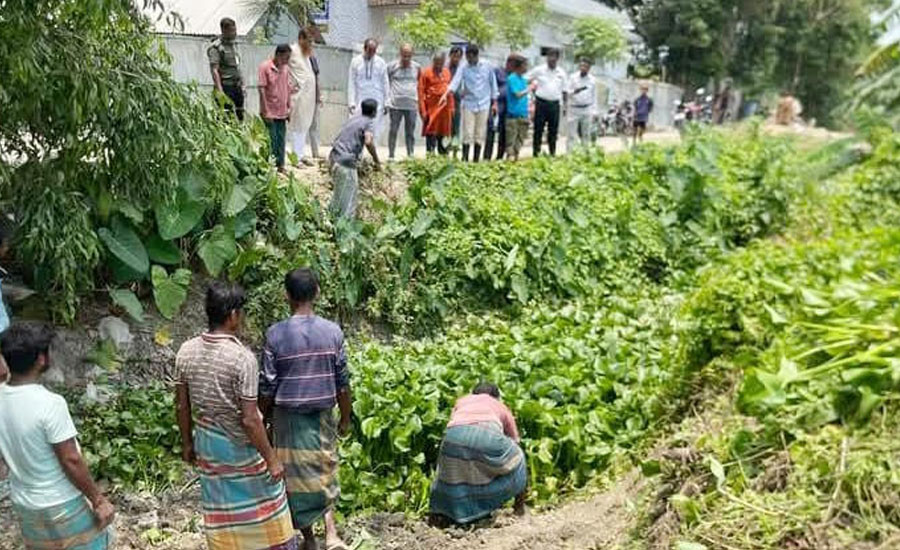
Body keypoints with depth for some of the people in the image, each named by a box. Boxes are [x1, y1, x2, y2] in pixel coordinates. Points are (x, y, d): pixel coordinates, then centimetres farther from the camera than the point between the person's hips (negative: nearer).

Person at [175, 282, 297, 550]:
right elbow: (250, 420, -24)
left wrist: (187, 442, 16)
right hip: (241, 446, -5)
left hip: (207, 443, 5)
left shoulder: (186, 351, -9)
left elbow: (182, 406, 1)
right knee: (265, 500, 17)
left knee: (220, 511, 20)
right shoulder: (242, 357, -26)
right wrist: (271, 459, -14)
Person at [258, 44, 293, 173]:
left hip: (282, 112, 6)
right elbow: (262, 89, -12)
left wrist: (289, 109, 10)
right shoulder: (265, 67, -9)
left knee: (281, 140, 9)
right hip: (270, 112, -6)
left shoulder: (286, 69, 9)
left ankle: (280, 165, 16)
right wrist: (265, 112, -16)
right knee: (271, 139, -2)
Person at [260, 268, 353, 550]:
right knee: (324, 472, 18)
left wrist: (264, 418, 8)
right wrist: (345, 418, 9)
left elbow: (268, 386, -8)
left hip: (288, 418, -1)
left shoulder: (275, 334, -13)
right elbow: (342, 382, -3)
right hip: (323, 415, 2)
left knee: (297, 476, 13)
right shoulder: (333, 331, -8)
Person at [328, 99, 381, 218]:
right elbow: (368, 141, -23)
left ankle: (334, 216, 31)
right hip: (346, 161, -8)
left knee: (340, 191, 21)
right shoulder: (369, 122, -6)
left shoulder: (354, 118, 17)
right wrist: (377, 161, -15)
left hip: (335, 156, 8)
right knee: (349, 193, 0)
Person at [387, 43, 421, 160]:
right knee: (393, 131, 1)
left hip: (411, 105, 2)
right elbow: (386, 82, 10)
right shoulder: (392, 66, 0)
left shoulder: (416, 67, 6)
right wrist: (387, 96, 7)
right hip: (395, 105, -2)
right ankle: (391, 156, 8)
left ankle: (411, 155, 12)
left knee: (410, 132, 6)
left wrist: (418, 97, 17)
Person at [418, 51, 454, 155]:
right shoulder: (426, 72, -4)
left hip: (445, 107, 5)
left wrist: (452, 107, 11)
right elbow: (421, 91, -7)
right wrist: (423, 110, -13)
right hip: (432, 107, -5)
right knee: (431, 132, -5)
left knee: (442, 132, 13)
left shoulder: (447, 72, 12)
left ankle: (442, 153, 28)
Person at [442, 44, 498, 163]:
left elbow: (493, 84, 9)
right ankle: (465, 159, 0)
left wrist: (494, 103, 8)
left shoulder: (487, 66, 2)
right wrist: (445, 95, -33)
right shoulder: (463, 68, -2)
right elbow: (455, 82, -16)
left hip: (483, 105, 1)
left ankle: (476, 160, 12)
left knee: (480, 134, 4)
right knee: (467, 134, -5)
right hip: (468, 104, -1)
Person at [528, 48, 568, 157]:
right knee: (538, 129, -1)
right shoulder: (539, 70, 1)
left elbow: (564, 90, 15)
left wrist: (564, 105, 11)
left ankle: (552, 153, 15)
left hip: (555, 104, 3)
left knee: (553, 131, 7)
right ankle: (536, 153, 3)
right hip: (541, 103, -3)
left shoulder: (561, 73, 10)